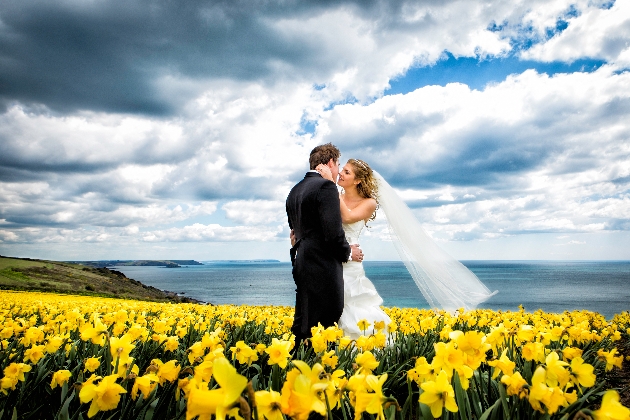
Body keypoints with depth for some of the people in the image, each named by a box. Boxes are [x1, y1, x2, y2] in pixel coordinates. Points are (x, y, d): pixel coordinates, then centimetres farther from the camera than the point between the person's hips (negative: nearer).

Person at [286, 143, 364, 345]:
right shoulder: (326, 186, -11)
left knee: (302, 324, 15)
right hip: (323, 267, -9)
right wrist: (348, 253, -1)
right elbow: (333, 232, -18)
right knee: (324, 326, -4)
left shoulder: (295, 191, 15)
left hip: (302, 264, 9)